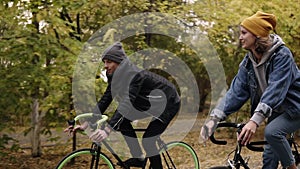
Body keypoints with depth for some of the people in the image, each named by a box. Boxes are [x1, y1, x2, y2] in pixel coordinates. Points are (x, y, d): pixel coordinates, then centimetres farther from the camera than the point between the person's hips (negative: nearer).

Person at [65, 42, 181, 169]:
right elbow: (104, 100, -9)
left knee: (148, 140, -19)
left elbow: (127, 104, -44)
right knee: (124, 121, -6)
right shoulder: (115, 77, -8)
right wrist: (85, 125, -17)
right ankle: (139, 159, 8)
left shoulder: (136, 75, -33)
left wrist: (107, 130, -54)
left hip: (168, 102, -8)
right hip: (150, 102, 8)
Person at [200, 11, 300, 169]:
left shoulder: (282, 55, -24)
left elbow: (275, 90, -35)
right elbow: (236, 91, -10)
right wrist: (214, 118, -24)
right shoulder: (248, 62, -4)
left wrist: (254, 121, -47)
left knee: (272, 131, -30)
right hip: (276, 111, 7)